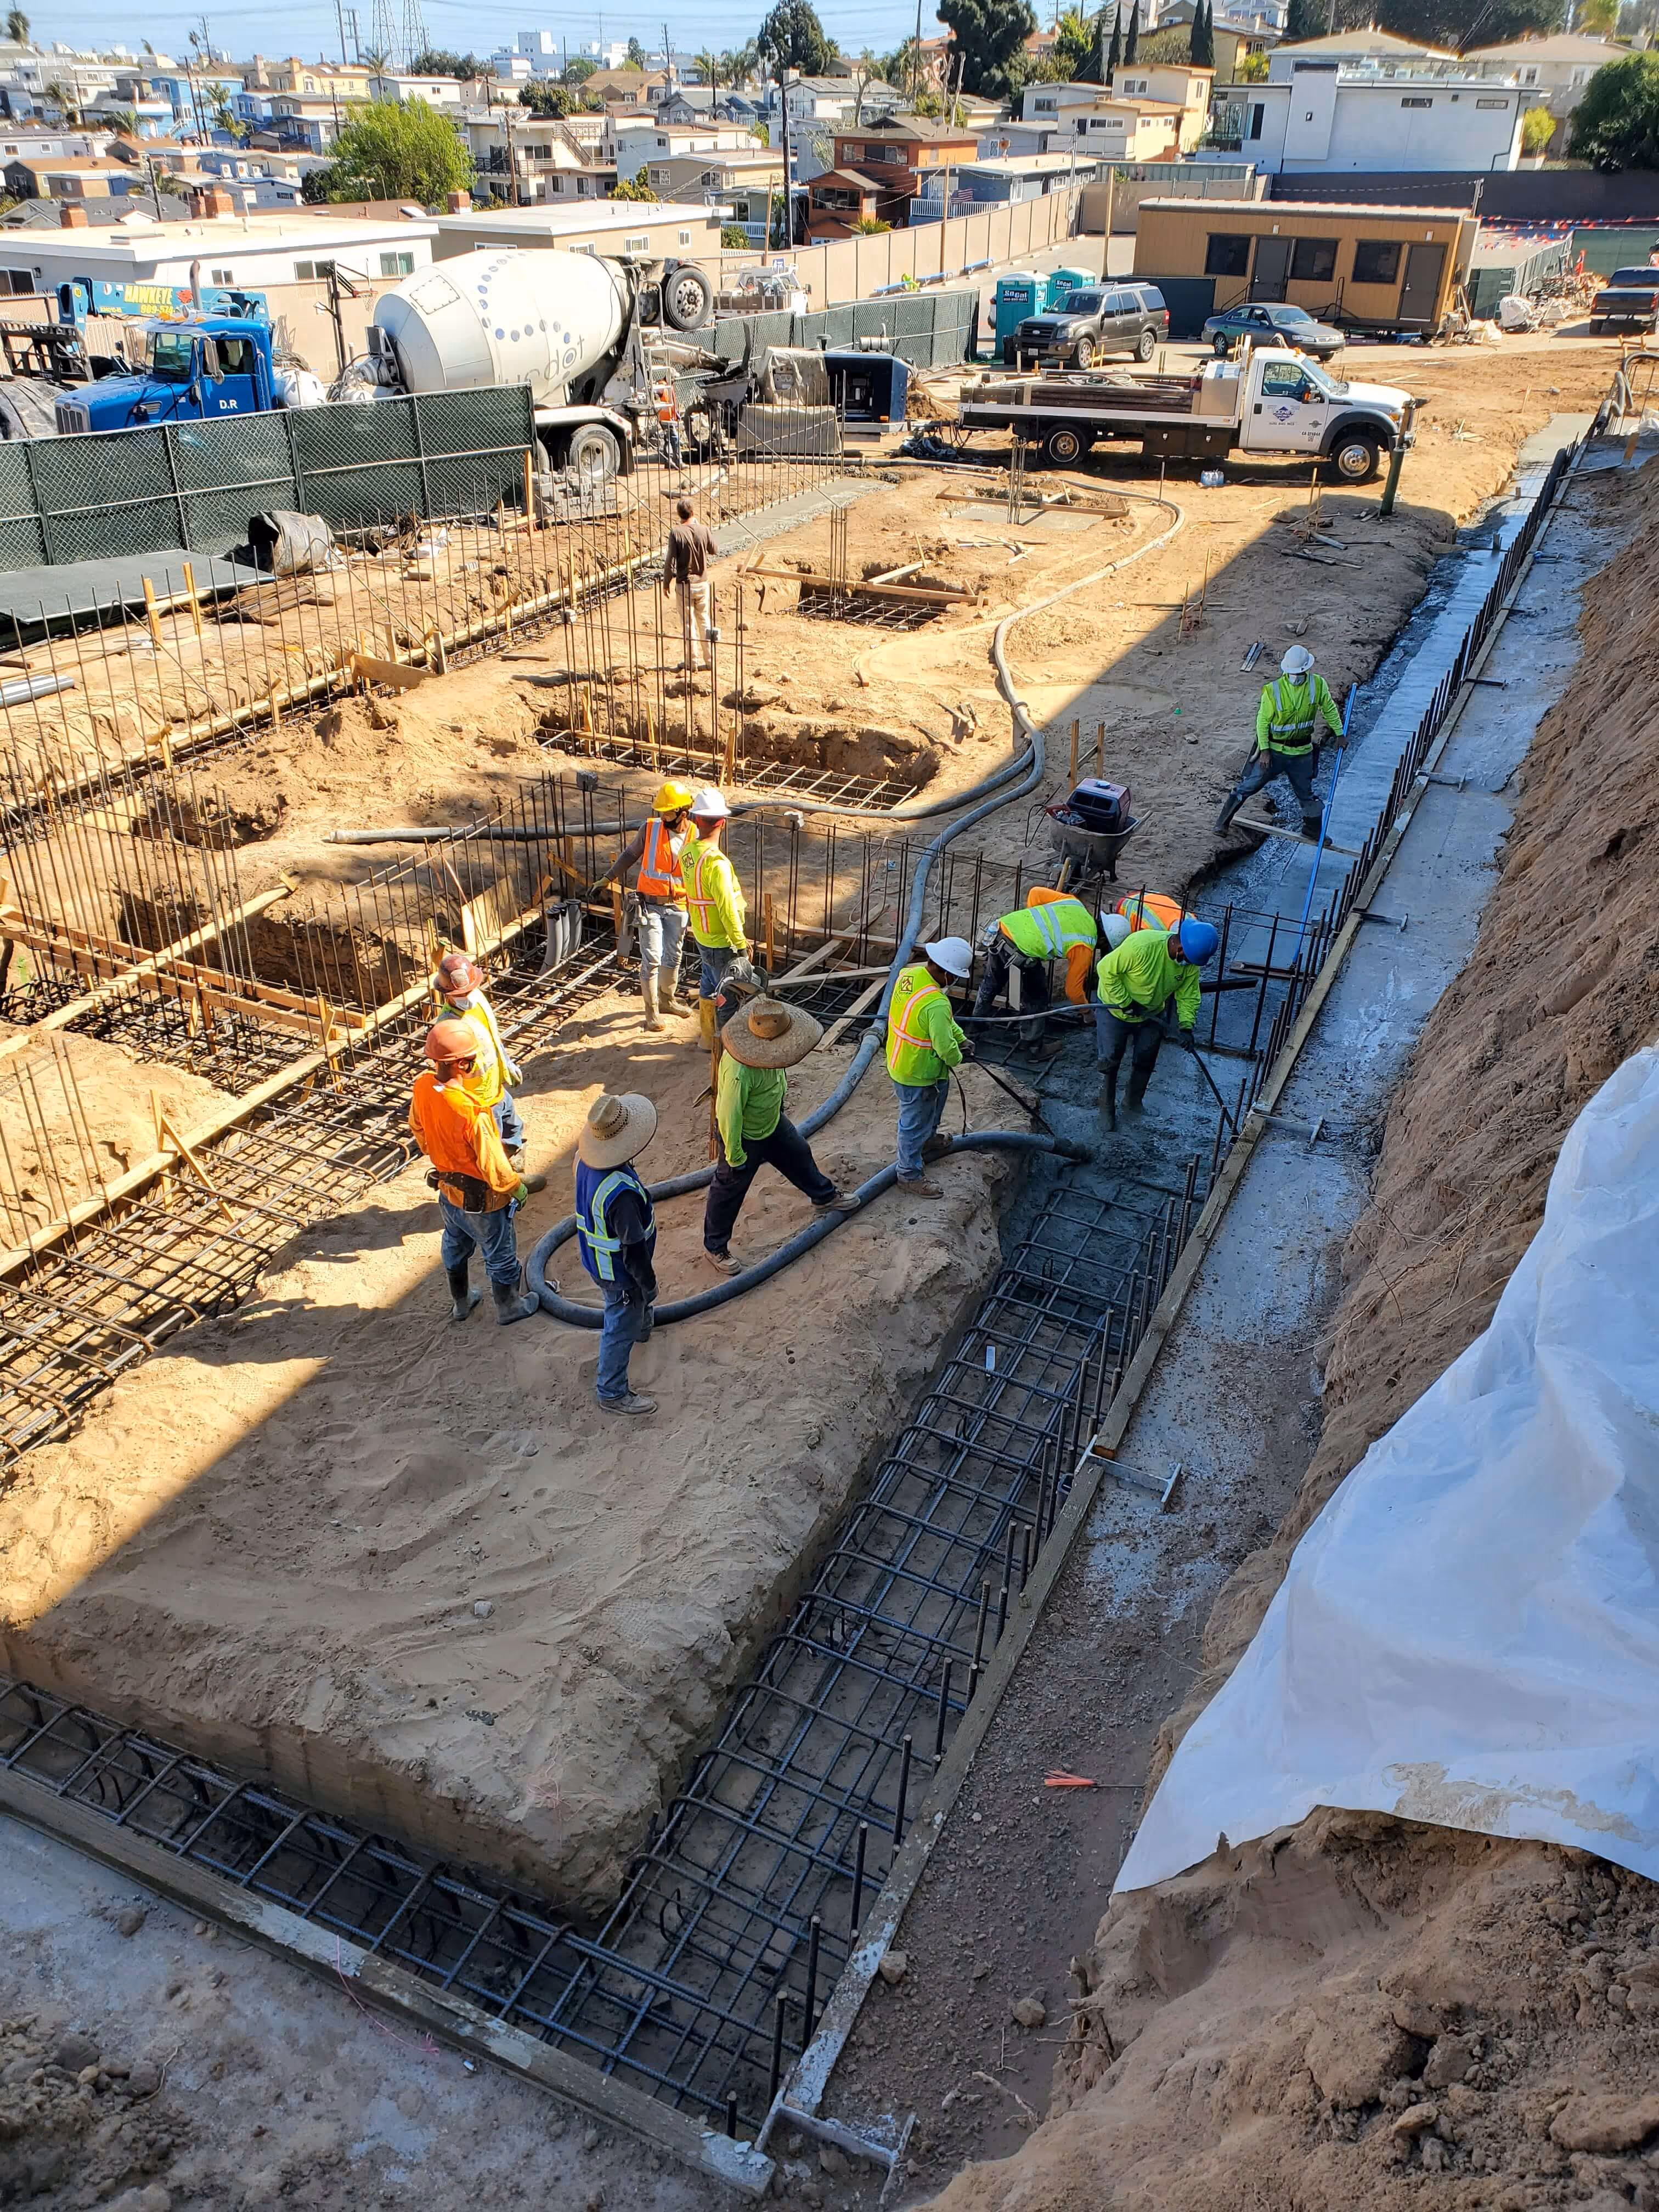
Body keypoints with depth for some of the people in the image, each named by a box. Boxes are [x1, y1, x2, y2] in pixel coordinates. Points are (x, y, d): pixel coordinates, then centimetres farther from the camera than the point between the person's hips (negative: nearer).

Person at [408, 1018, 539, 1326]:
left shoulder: (422, 1085, -17)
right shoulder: (472, 1112, -39)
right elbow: (493, 1165, -28)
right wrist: (517, 1187, -9)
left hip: (447, 1188, 7)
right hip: (481, 1198, -7)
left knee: (455, 1247, 29)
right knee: (500, 1256, 20)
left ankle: (460, 1303, 50)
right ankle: (508, 1308, 41)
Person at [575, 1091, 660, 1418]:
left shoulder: (585, 1161, -17)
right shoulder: (622, 1193, -42)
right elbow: (633, 1250, -31)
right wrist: (649, 1283, -14)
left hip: (596, 1259, 8)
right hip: (619, 1274, -8)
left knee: (639, 1303, 37)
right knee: (621, 1330, 16)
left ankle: (643, 1325, 69)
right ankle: (613, 1393, 37)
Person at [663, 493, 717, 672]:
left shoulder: (676, 533, -14)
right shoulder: (704, 530, -7)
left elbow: (670, 562, -14)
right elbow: (714, 550, 11)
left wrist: (666, 583, -2)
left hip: (684, 584, -3)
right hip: (703, 583, 3)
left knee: (688, 623, 6)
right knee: (705, 621, 14)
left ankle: (692, 661, 11)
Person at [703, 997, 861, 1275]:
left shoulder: (762, 1047, -16)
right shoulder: (739, 1073, -44)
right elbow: (729, 1116, -33)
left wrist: (779, 1103, 22)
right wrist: (734, 1156, -21)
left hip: (773, 1122, 9)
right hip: (746, 1137, -9)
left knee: (800, 1156, 29)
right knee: (729, 1192, 11)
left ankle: (824, 1198, 56)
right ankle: (714, 1247, 31)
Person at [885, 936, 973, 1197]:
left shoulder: (909, 973, -8)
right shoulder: (936, 1004, -37)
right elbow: (945, 1048, -30)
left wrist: (961, 1039, 6)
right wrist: (958, 1058, -7)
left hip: (899, 1060, 9)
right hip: (918, 1074, -9)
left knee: (941, 1088, 33)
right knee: (916, 1123, 11)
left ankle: (928, 1140, 55)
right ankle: (910, 1175, 30)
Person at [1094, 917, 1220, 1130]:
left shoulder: (1192, 962, -19)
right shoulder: (1140, 946, -38)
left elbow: (1188, 996, -7)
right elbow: (1106, 970, -29)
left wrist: (1186, 1025, -22)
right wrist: (1125, 1002, -27)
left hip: (1151, 1016, 5)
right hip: (1116, 1009, -5)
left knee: (1145, 1061, 14)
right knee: (1109, 1060, 2)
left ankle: (1133, 1104, 35)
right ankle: (1107, 1108, 21)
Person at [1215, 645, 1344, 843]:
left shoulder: (1318, 685, -8)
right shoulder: (1273, 690, -18)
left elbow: (1330, 710, 9)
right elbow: (1263, 721, -11)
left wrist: (1339, 733, 10)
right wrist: (1264, 750, -15)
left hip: (1302, 752, 3)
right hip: (1274, 750, -3)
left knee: (1306, 793, 16)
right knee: (1249, 785, 1)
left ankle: (1313, 829, 36)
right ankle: (1223, 822, 13)